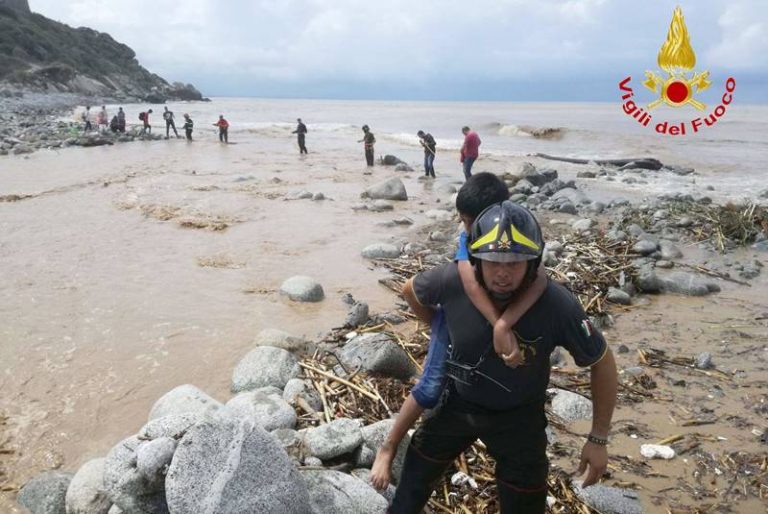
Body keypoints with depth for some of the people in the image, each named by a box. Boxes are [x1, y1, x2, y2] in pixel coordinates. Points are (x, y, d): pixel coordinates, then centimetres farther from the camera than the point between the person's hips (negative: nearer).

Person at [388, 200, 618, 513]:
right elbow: (410, 290, -2)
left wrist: (599, 439, -8)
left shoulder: (558, 306, -31)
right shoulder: (452, 280, -27)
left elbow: (602, 364, -14)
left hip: (518, 416, -1)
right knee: (416, 474, 19)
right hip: (458, 402, 2)